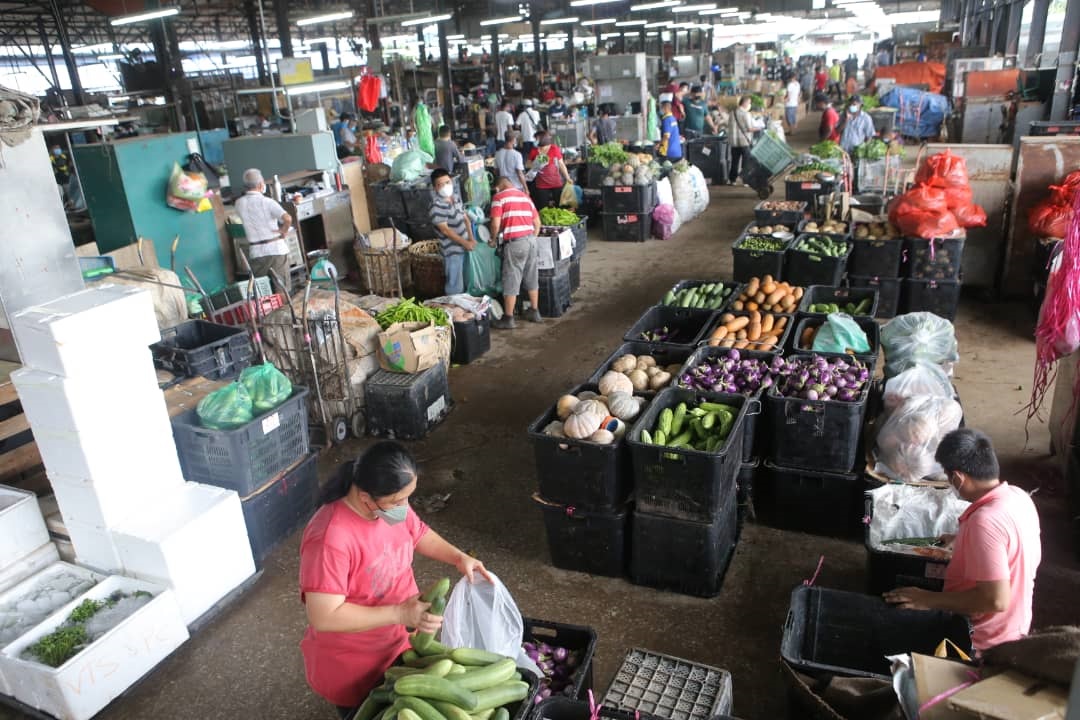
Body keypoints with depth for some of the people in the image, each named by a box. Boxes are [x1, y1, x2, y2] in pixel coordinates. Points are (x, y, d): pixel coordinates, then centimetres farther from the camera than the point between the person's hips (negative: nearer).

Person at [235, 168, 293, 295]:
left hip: (256, 252, 3)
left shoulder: (239, 203, 0)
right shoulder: (268, 202, -13)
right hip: (276, 248, -3)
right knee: (284, 289, 6)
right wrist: (284, 231, -10)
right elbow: (288, 218, -25)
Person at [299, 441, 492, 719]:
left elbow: (419, 534, 6)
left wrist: (459, 557, -10)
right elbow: (324, 617, -34)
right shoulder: (331, 539, -36)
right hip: (351, 667, -6)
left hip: (396, 643, 7)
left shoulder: (391, 505, -13)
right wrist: (400, 613, -35)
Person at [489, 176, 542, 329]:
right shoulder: (525, 196, 16)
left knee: (511, 281, -1)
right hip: (531, 239, 6)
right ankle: (534, 312, 26)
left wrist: (494, 240, 6)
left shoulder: (499, 197, -1)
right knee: (532, 278, 16)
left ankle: (508, 319, 4)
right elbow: (537, 223, 14)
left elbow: (496, 223, -10)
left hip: (515, 242, -6)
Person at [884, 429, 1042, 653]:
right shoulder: (1017, 495, -4)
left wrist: (929, 600, -25)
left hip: (985, 641, -8)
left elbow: (996, 599, -32)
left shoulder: (985, 520, -32)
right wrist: (961, 540, 20)